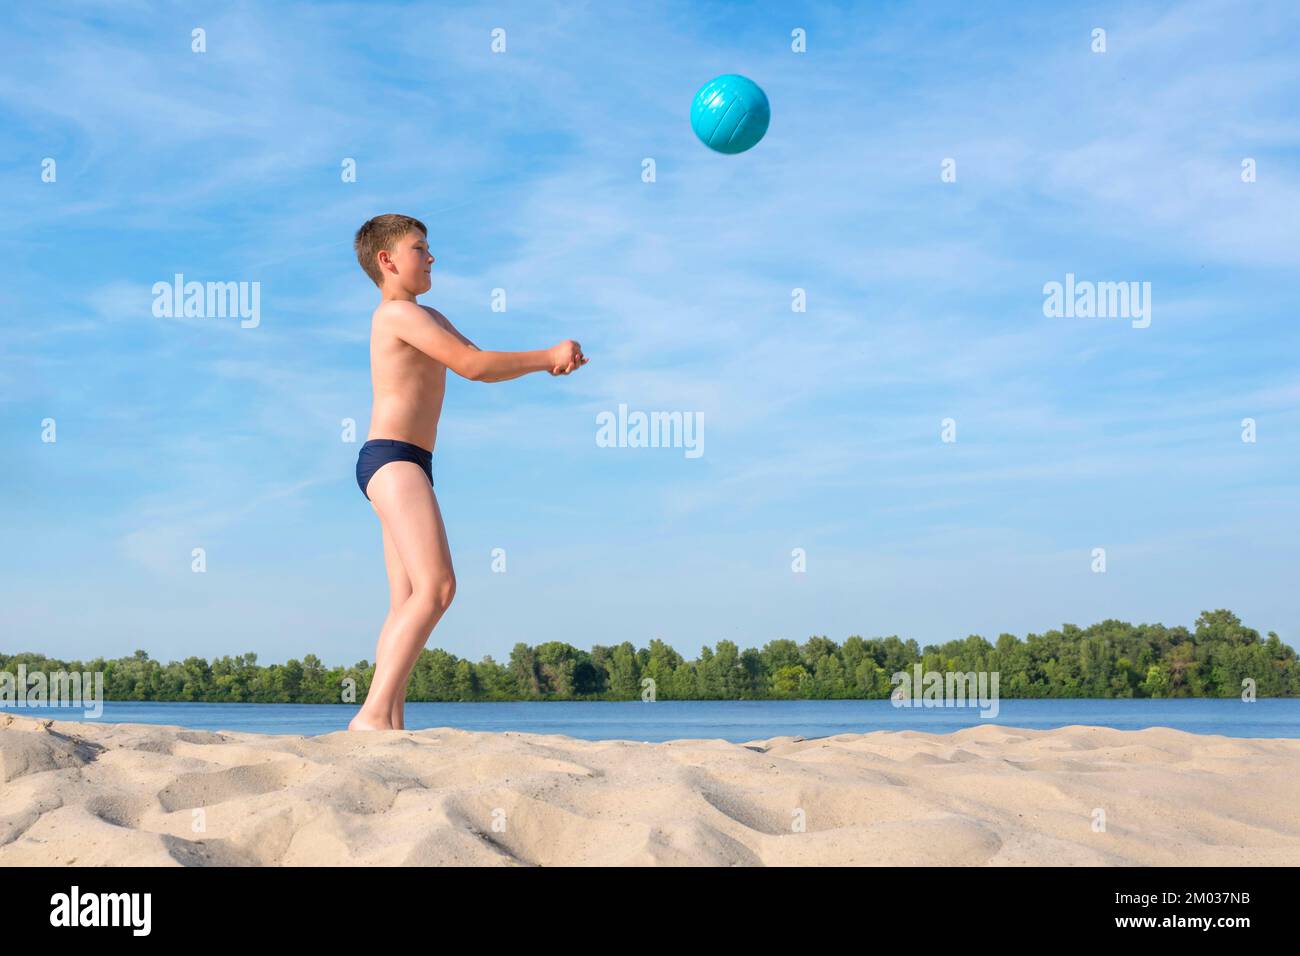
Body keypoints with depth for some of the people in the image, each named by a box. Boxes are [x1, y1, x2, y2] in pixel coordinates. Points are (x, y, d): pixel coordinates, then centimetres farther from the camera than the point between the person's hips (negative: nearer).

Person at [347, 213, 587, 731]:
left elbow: (483, 367, 23)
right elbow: (470, 365, -14)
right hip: (391, 459, -11)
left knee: (407, 605, 4)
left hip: (409, 466, 11)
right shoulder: (399, 313, -8)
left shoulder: (429, 318, 25)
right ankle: (373, 712, -24)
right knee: (436, 586, -21)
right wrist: (548, 357, -7)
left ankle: (389, 725, -1)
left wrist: (546, 361, 6)